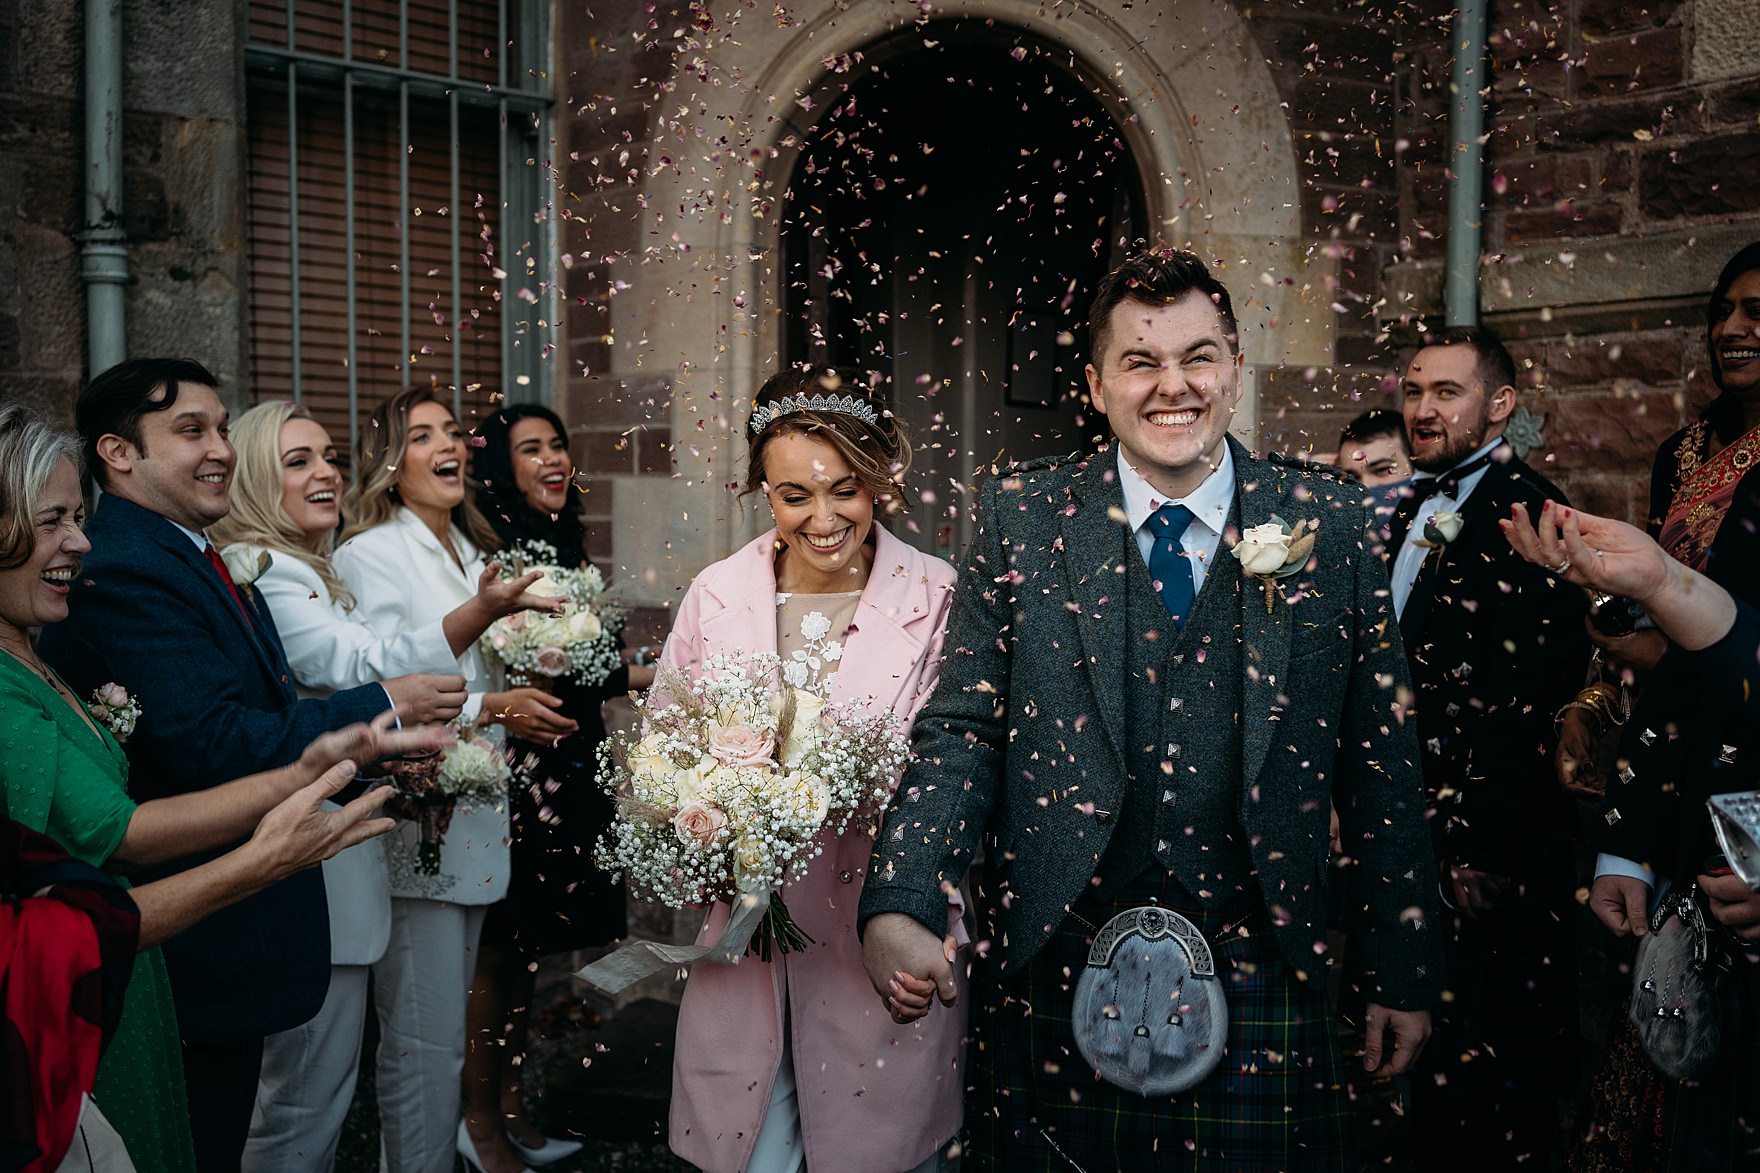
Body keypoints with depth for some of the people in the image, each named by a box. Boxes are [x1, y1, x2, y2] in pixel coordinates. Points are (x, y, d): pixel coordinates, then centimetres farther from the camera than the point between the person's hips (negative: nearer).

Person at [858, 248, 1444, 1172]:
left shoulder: (1328, 526, 2)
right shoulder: (1020, 518, 0)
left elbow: (1379, 764, 5)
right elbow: (962, 732, -2)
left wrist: (1404, 975, 7)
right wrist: (898, 909, -16)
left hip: (1256, 986, 1)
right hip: (1051, 980, 0)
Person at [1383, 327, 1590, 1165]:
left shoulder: (1526, 515, -12)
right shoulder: (1413, 513, 13)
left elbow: (1530, 707, -17)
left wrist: (1482, 855, -18)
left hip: (1483, 846, -7)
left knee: (1473, 1084, 3)